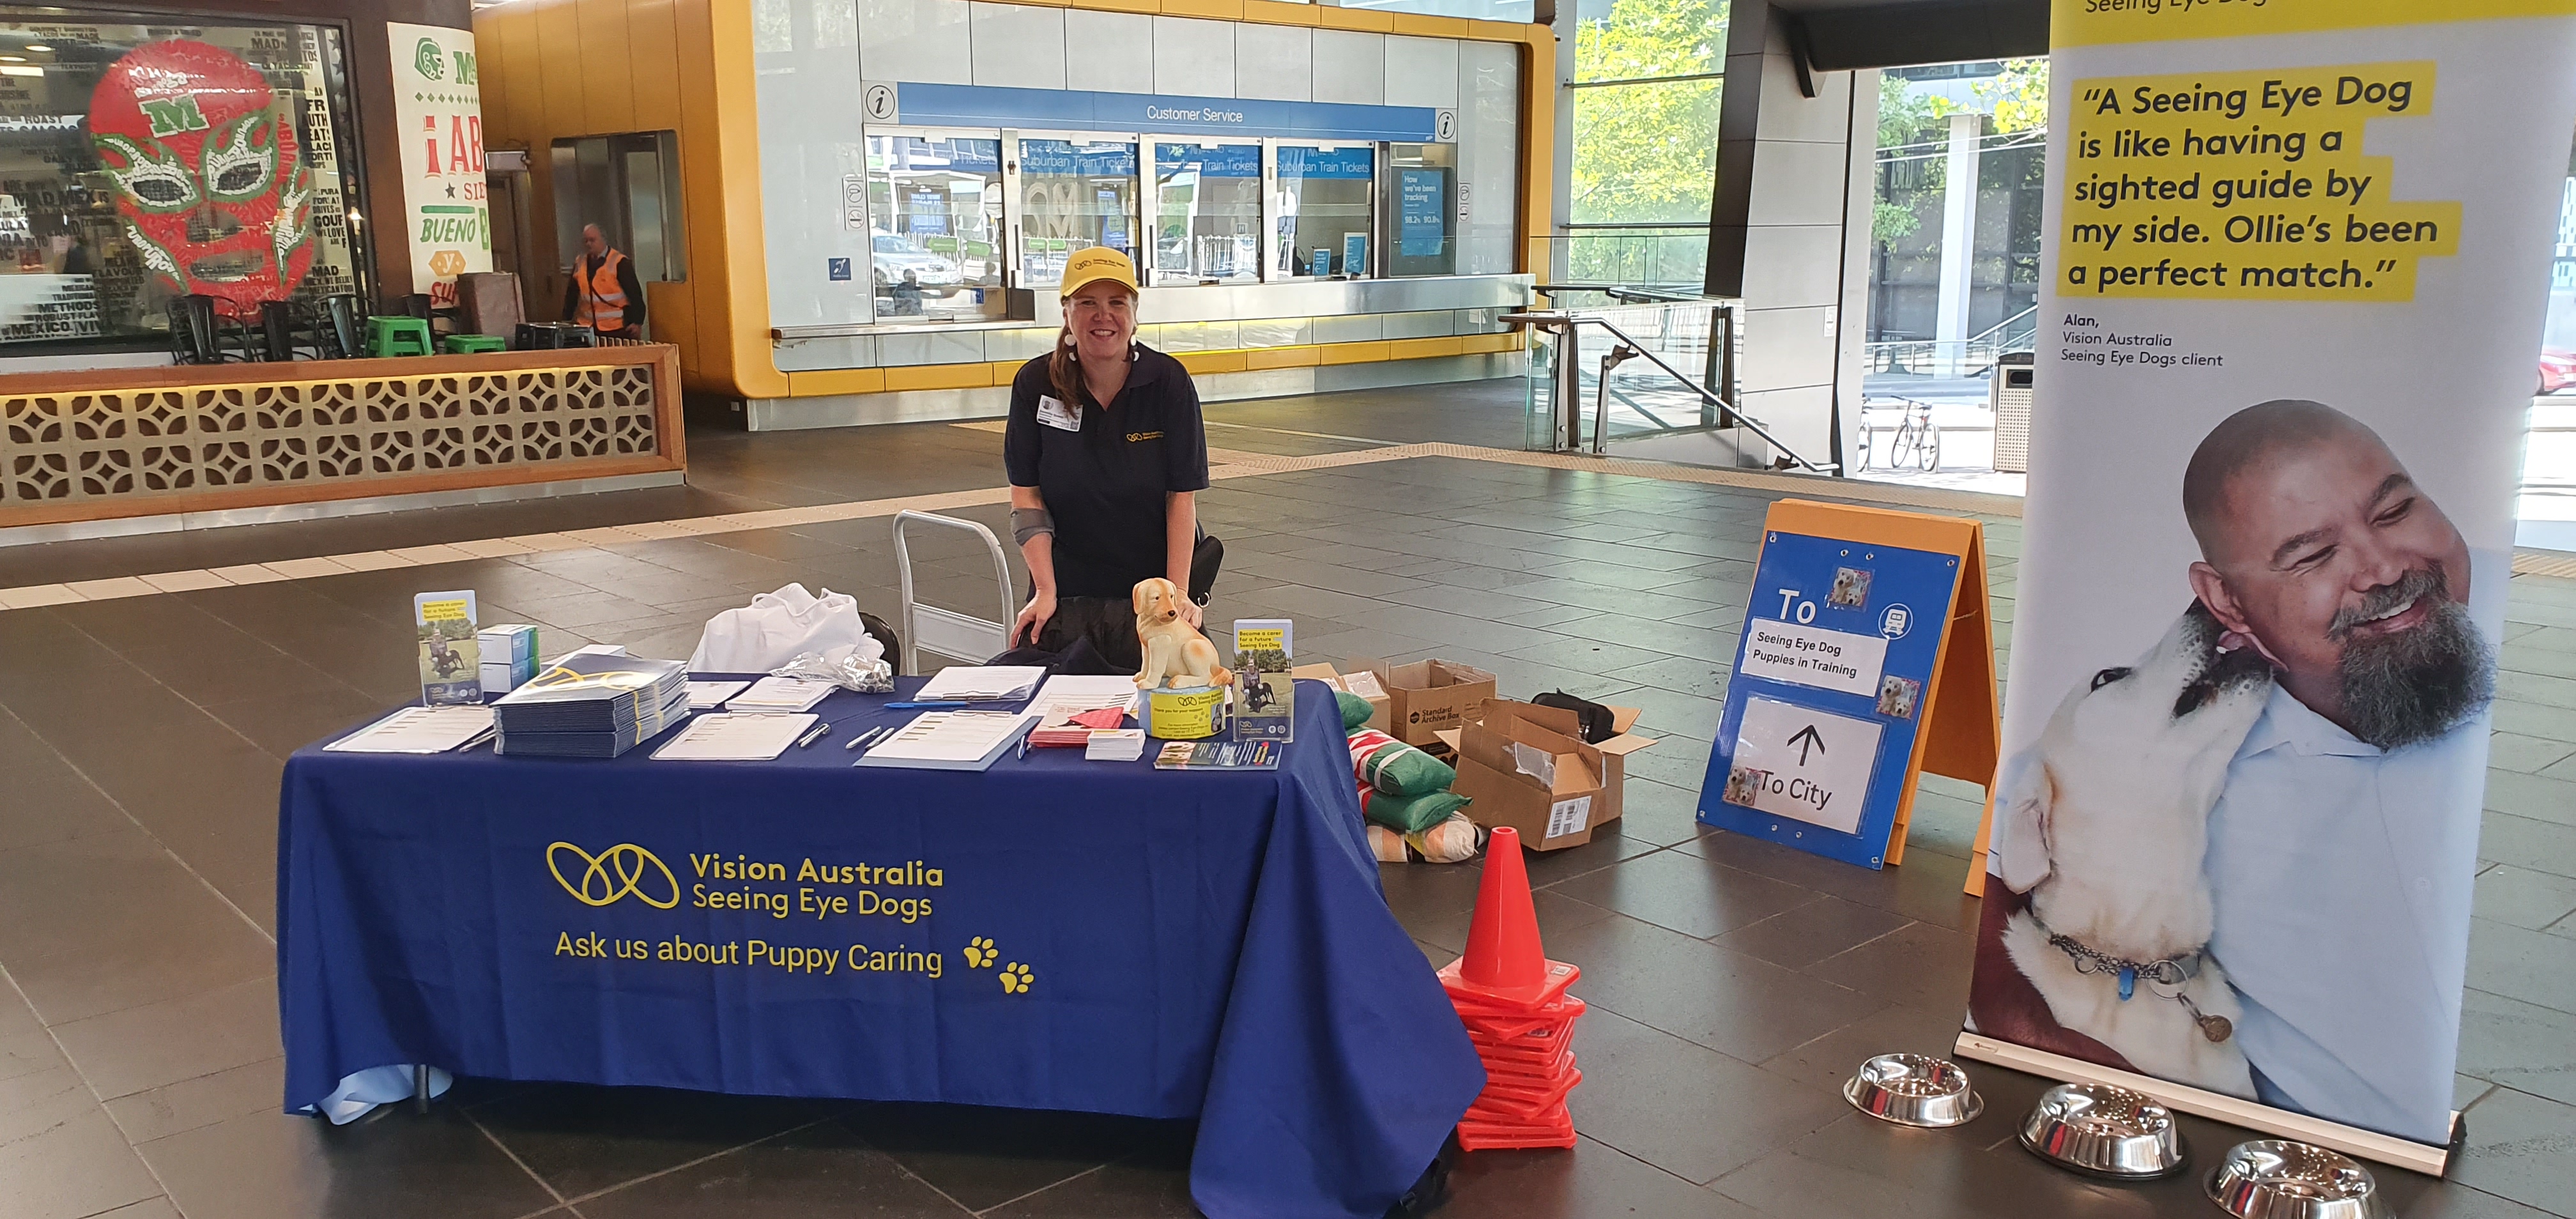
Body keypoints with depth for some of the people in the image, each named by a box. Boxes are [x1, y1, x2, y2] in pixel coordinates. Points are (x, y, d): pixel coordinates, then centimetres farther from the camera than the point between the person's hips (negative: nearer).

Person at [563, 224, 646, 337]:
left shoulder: (619, 263, -8)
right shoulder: (579, 263, 9)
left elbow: (635, 293, -10)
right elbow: (572, 293, 15)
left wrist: (637, 322, -16)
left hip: (617, 327, -5)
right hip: (588, 327, 5)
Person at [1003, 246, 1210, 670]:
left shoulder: (1169, 381, -8)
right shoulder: (1035, 383, -4)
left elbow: (1183, 496, -8)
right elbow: (1026, 495, -2)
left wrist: (1177, 595, -15)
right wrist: (1045, 592, -9)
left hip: (1152, 585, -1)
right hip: (1066, 592, 1)